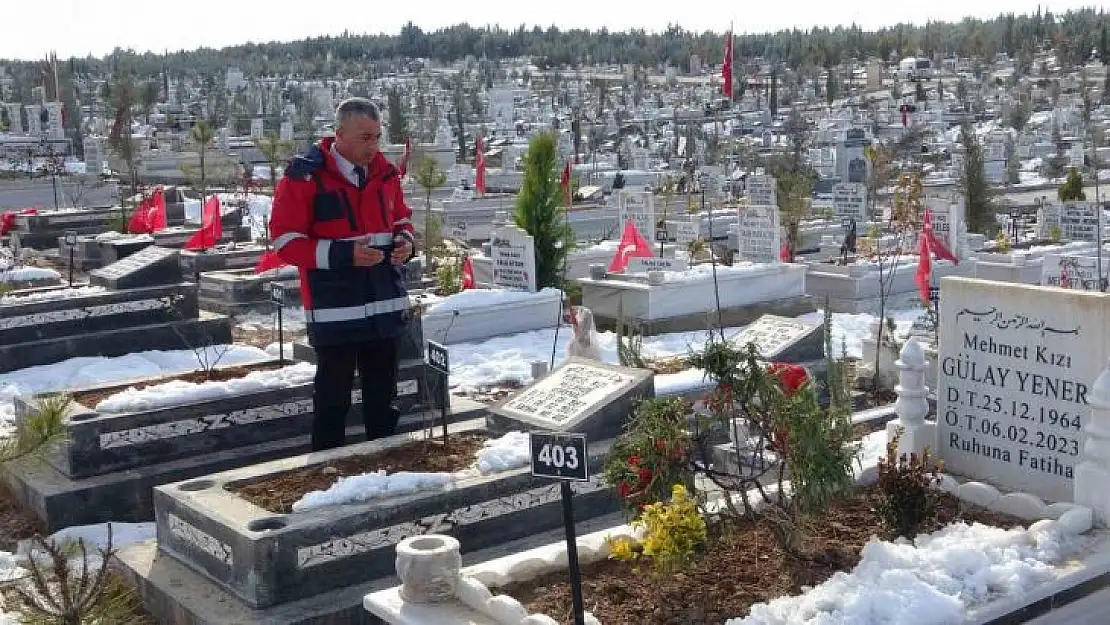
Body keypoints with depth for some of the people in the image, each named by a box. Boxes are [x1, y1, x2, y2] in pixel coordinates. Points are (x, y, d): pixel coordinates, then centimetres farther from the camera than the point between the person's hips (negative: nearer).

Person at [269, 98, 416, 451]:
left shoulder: (385, 173, 7)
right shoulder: (304, 176, -10)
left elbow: (401, 219, 22)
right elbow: (285, 241, -11)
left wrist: (405, 242, -2)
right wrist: (343, 254, -22)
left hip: (385, 308, 5)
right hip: (334, 312, -5)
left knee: (383, 395, 15)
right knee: (333, 399, 2)